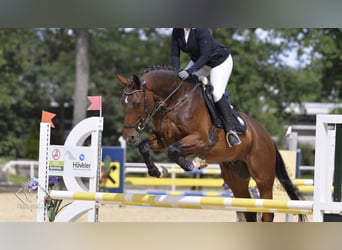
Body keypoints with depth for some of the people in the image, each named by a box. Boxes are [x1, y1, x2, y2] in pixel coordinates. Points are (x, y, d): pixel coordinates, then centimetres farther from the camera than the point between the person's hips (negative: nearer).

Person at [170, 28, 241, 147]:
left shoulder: (201, 30, -33)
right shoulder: (176, 32, -12)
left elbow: (205, 56, -35)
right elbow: (175, 55, -10)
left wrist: (189, 71, -44)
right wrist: (176, 72, -26)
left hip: (220, 61, -8)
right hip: (198, 61, 8)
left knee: (216, 94, -21)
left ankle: (230, 129, -12)